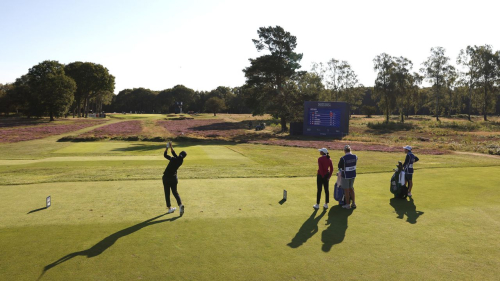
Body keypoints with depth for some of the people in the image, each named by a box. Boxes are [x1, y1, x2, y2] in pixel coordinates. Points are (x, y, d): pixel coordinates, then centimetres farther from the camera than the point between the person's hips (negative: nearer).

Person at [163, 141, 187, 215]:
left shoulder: (173, 159, -13)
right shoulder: (181, 161, -2)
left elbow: (165, 155, -4)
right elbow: (174, 153, 8)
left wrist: (167, 147, 5)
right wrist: (171, 146, 11)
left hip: (166, 177, -3)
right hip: (173, 177, 3)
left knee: (167, 193, 8)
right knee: (175, 192, 13)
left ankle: (169, 208, 12)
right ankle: (180, 204, -11)